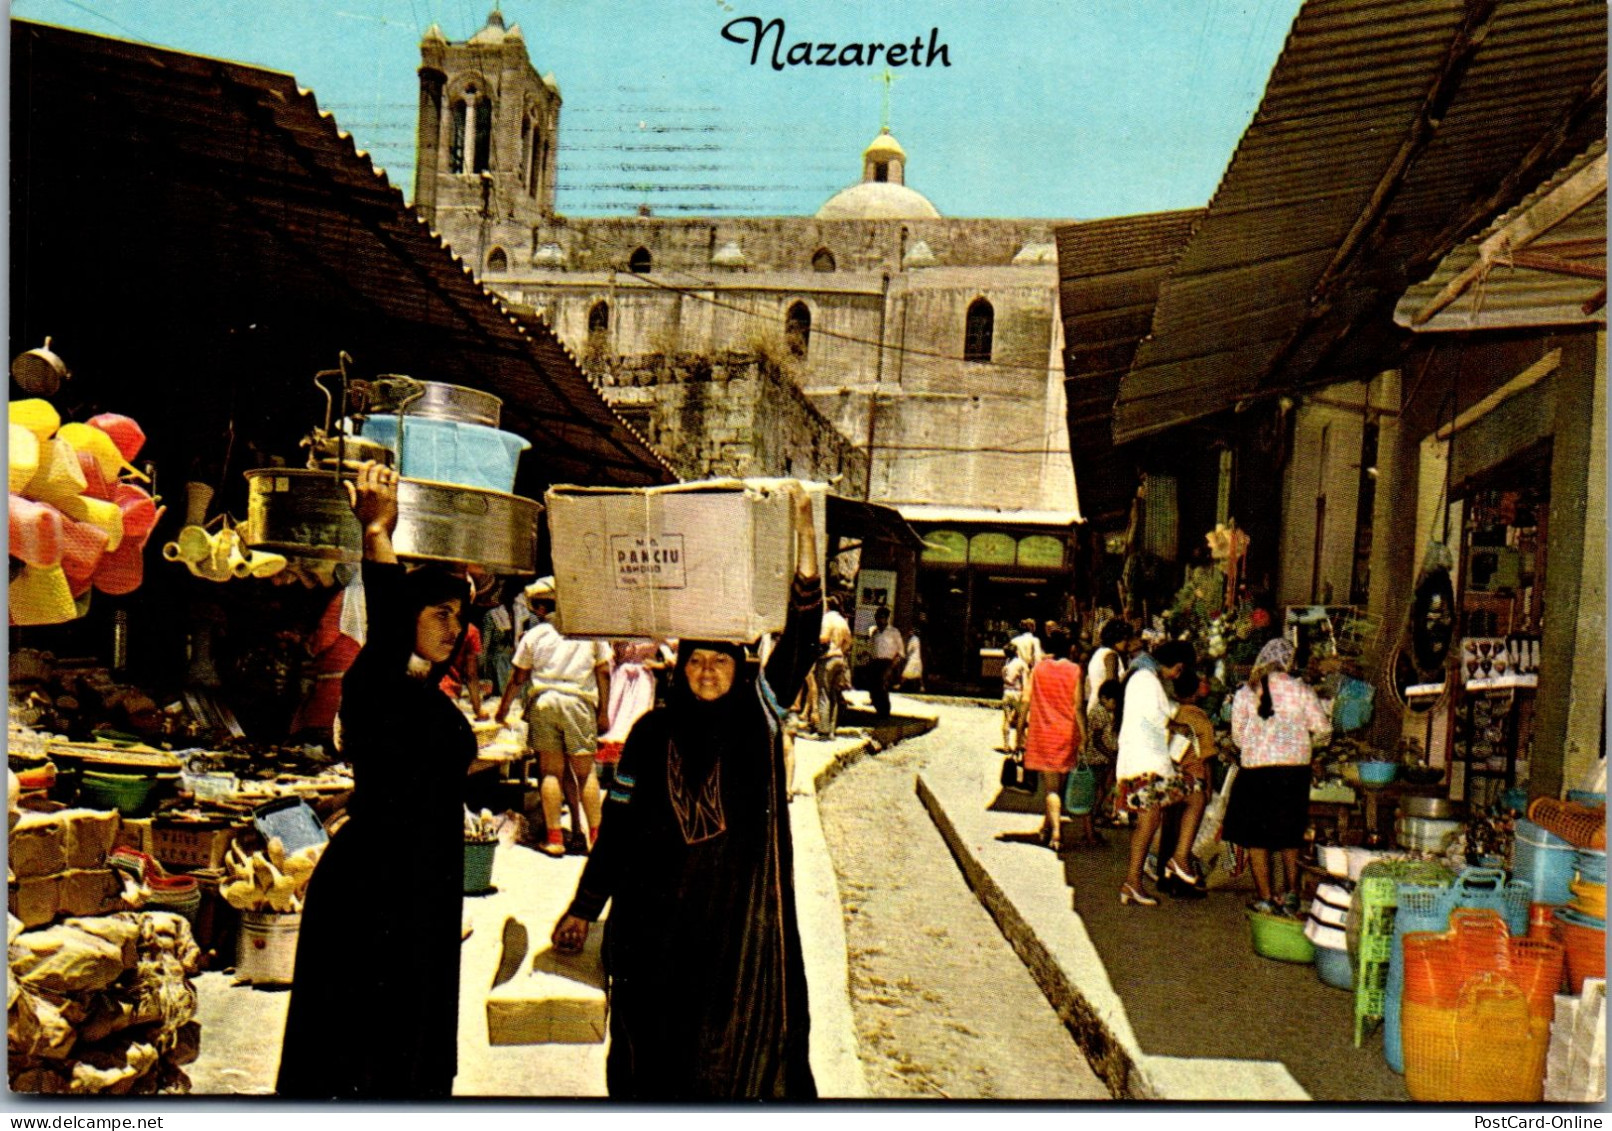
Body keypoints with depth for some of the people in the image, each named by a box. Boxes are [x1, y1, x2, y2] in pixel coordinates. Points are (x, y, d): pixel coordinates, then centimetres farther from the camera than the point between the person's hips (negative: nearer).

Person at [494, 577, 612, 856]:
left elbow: (518, 678, 13)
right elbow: (603, 672, 6)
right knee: (585, 771, 7)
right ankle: (593, 835, 9)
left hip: (543, 701, 0)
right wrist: (603, 711, 12)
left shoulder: (534, 635, 7)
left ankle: (554, 837, 6)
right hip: (579, 702, 0)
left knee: (552, 771, 5)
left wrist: (503, 709, 28)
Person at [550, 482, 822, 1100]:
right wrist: (583, 907, 5)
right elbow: (617, 823, 5)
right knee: (655, 1042, 11)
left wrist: (804, 532, -21)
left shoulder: (758, 718, -2)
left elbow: (801, 636, -12)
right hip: (658, 913, 1)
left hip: (738, 911, -1)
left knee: (738, 1042, 5)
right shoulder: (652, 733, 2)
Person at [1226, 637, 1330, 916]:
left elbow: (1237, 734, 5)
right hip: (1295, 768, 1)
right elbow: (1322, 726, 2)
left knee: (1256, 838, 8)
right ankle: (1291, 893, 11)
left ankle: (1265, 897, 6)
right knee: (1290, 835, 17)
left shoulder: (1244, 693, 0)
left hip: (1256, 769, -1)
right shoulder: (1300, 689, -1)